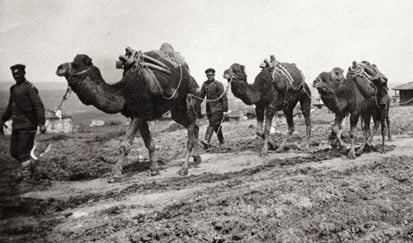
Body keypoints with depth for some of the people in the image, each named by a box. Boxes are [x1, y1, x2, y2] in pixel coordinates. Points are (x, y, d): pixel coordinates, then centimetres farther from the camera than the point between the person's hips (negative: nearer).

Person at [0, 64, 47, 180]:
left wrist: (41, 123, -26)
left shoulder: (29, 87, -10)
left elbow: (39, 106, -18)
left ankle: (26, 177, 6)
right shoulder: (14, 89, 16)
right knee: (14, 152, 12)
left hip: (27, 126, -8)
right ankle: (28, 166, 32)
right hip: (16, 126, 8)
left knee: (23, 153, -5)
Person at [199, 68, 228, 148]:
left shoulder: (218, 84, -7)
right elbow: (201, 96, 14)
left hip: (217, 108, -6)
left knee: (213, 123, -17)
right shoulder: (204, 84, 9)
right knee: (216, 125, 13)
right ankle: (221, 141, 26)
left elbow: (223, 97, -9)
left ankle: (207, 141, -27)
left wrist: (225, 108, -12)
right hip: (209, 108, 6)